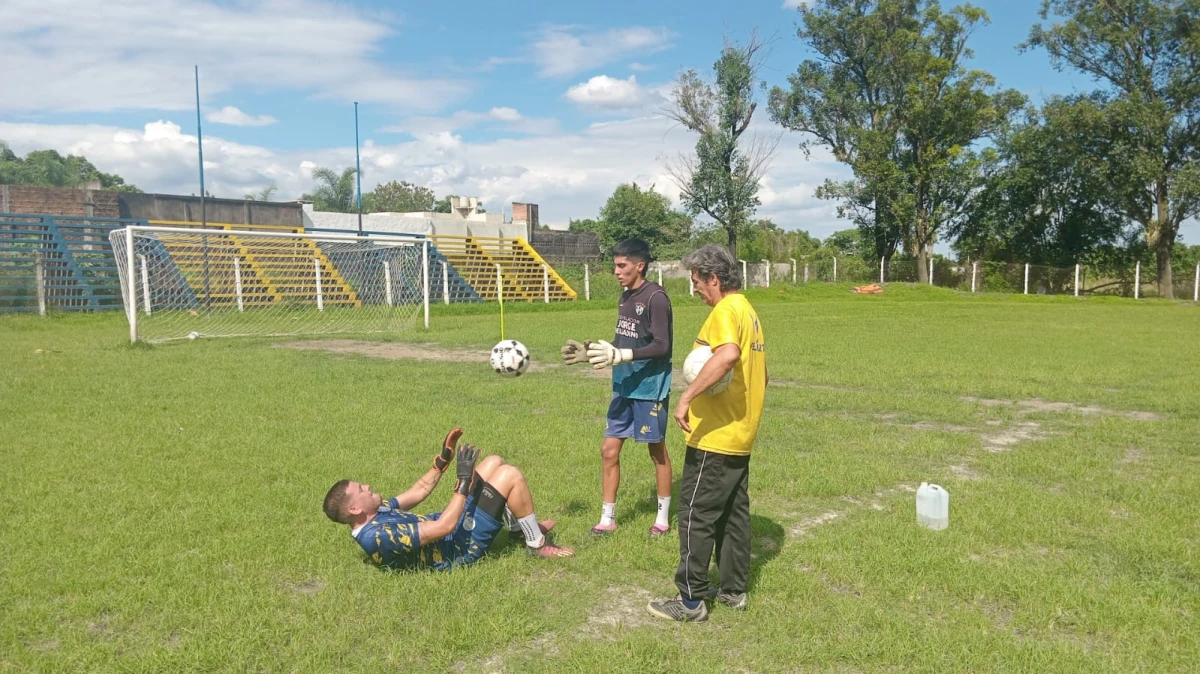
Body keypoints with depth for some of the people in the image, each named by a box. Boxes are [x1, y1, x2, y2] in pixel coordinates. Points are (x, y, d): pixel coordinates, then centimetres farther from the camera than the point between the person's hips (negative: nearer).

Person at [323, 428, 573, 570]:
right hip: (464, 544, -10)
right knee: (510, 475, -17)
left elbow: (418, 492, 13)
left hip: (456, 526, 10)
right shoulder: (380, 536, -32)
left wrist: (444, 458, 8)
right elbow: (445, 526, -35)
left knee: (494, 462, 12)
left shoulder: (376, 513, -1)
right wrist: (464, 480, -29)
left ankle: (518, 527, 26)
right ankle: (538, 544, 1)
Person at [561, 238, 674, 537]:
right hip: (624, 386, 8)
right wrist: (591, 351, 8)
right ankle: (607, 519, 19)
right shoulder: (625, 296, 10)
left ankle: (663, 519, 22)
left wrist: (621, 356, -28)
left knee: (657, 450, 6)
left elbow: (661, 346, -21)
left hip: (650, 388, -8)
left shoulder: (655, 297, -16)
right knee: (609, 450, 8)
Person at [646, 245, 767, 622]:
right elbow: (761, 374, 23)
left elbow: (728, 354, -38)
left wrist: (687, 397, -36)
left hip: (714, 436, -10)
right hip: (741, 437, 10)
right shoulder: (749, 311, 14)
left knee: (696, 516, -1)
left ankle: (691, 601, 7)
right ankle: (734, 590, 25)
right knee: (734, 513, 16)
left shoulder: (725, 311, -16)